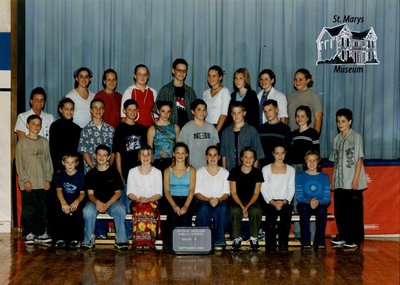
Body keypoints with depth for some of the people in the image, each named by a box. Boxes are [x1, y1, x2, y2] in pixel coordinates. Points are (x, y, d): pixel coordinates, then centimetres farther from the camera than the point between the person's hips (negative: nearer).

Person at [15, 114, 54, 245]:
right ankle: (28, 234, 7)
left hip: (42, 182, 4)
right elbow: (19, 163, -4)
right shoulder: (22, 142, -1)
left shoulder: (44, 142, 10)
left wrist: (48, 179, 3)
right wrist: (25, 180, -10)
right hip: (28, 183, -3)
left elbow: (48, 161, 11)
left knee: (42, 209, 5)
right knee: (28, 209, -3)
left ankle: (40, 233, 14)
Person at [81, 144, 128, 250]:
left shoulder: (114, 172, 5)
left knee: (120, 210, -33)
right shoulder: (91, 174, 8)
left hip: (111, 202, 0)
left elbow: (118, 192, 4)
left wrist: (107, 204, -13)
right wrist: (97, 202, -19)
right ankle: (89, 240, -16)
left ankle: (121, 240, -25)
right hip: (95, 202, 1)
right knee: (88, 211, -34)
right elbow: (90, 194, 5)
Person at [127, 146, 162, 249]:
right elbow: (129, 192, 8)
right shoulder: (132, 172, 14)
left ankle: (149, 243, -37)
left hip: (152, 202, 0)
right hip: (136, 202, 0)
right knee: (140, 212, -37)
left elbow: (159, 194, 5)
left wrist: (148, 199, -14)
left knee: (149, 211, -37)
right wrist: (138, 199, -13)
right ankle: (138, 242, -37)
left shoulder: (157, 172, 13)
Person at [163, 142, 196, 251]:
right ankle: (168, 247, -27)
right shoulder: (168, 171, 15)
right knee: (173, 217, -33)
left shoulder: (191, 170, 13)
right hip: (172, 201, 0)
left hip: (187, 200, 0)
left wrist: (185, 206, -15)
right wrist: (174, 205, -14)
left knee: (185, 218, -33)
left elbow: (192, 190, 2)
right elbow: (166, 191, 5)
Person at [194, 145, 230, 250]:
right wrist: (208, 199, -16)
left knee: (223, 209, -36)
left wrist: (218, 200, -16)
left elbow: (226, 193, 7)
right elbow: (197, 193, 3)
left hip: (220, 201, 1)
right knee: (204, 209, -37)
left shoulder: (225, 172, 15)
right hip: (204, 201, 0)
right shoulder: (200, 172, 12)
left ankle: (219, 242, -33)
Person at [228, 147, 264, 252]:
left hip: (252, 201, 1)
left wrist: (247, 207, -16)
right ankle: (237, 239, -20)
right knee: (235, 211, -35)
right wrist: (242, 207, -18)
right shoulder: (234, 171, 0)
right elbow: (233, 193, -2)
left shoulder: (257, 172, 4)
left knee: (256, 211, -34)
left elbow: (256, 193, 0)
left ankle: (254, 239, -17)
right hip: (237, 201, -1)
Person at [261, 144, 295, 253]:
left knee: (286, 213, -31)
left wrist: (284, 202, -8)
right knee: (271, 214, -32)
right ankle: (271, 245, -24)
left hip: (285, 202, 1)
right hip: (270, 202, -1)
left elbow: (291, 189, 10)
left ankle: (283, 245, -25)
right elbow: (264, 189, 6)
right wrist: (272, 202, -9)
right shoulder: (266, 169, 14)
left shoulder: (290, 170, 18)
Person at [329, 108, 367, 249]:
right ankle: (343, 236, 19)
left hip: (353, 183, -5)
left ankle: (355, 239, 6)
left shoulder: (356, 137, -2)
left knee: (354, 210, -1)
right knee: (339, 210, 7)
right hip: (339, 183, 5)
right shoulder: (337, 139, 13)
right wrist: (333, 180, 11)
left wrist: (356, 179, -13)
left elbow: (359, 159, -6)